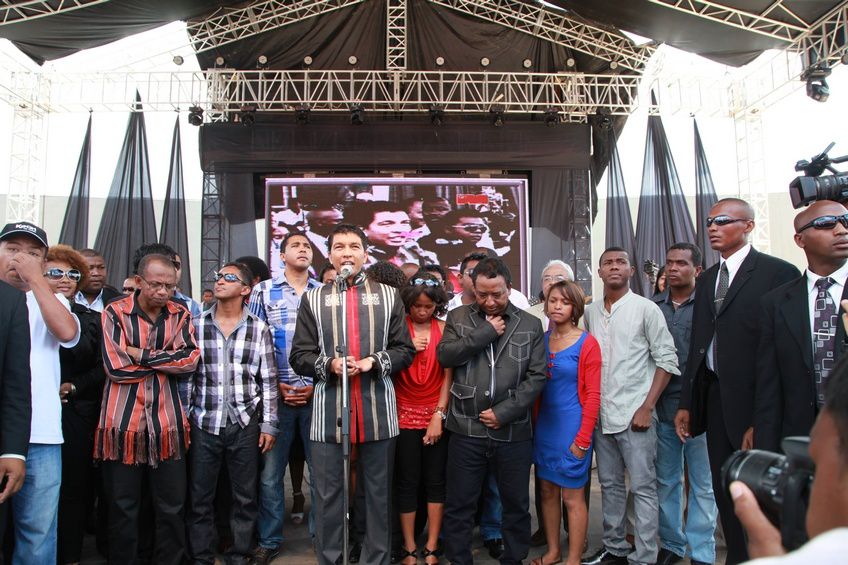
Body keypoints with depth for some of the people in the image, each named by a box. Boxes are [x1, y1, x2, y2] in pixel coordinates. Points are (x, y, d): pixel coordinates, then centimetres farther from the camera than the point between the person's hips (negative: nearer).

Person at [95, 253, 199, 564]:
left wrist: (142, 355, -12)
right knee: (122, 507, 11)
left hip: (168, 422, 2)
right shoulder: (115, 313, -2)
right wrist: (168, 361, -6)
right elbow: (115, 367, -12)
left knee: (172, 506, 10)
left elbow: (191, 360, -7)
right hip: (123, 421, -2)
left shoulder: (180, 314, 5)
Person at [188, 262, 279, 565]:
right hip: (203, 424, 0)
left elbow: (269, 380, 3)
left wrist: (269, 425, 0)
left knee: (245, 497, 9)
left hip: (245, 425, 0)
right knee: (200, 498, 8)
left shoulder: (259, 329, 1)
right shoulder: (196, 325, 2)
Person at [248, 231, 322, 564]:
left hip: (317, 395, 0)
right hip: (276, 395, 0)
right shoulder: (264, 291, 6)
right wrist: (276, 385, -4)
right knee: (270, 473, 6)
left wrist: (316, 385, -5)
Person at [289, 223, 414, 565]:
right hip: (329, 411, 0)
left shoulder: (388, 296, 9)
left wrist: (375, 362, -12)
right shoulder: (313, 299, 7)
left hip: (378, 410, 1)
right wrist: (329, 364, -15)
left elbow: (405, 350, 6)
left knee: (379, 492, 11)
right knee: (327, 494, 8)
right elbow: (299, 355, 4)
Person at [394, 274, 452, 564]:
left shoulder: (444, 328, -1)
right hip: (405, 415, 0)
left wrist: (439, 415, -7)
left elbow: (448, 374, -2)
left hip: (437, 415, 1)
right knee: (407, 482, 5)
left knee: (435, 481, 6)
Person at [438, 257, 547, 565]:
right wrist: (486, 333, -13)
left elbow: (537, 376, -2)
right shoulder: (458, 318, 6)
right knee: (459, 505, 9)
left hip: (513, 431, 0)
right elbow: (445, 355, -8)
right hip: (466, 429, 0)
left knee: (516, 504, 14)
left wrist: (504, 412, -10)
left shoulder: (530, 325, 4)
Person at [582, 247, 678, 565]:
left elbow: (666, 360, -5)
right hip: (601, 415, 5)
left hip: (635, 415, -5)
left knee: (642, 488, 1)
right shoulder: (590, 312, 8)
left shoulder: (646, 309, -5)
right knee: (610, 484, 15)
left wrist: (646, 408, -11)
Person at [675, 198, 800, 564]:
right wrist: (686, 403, 10)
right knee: (724, 491, 13)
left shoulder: (778, 273, -7)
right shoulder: (707, 279, 14)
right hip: (716, 397, 6)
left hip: (753, 403, -6)